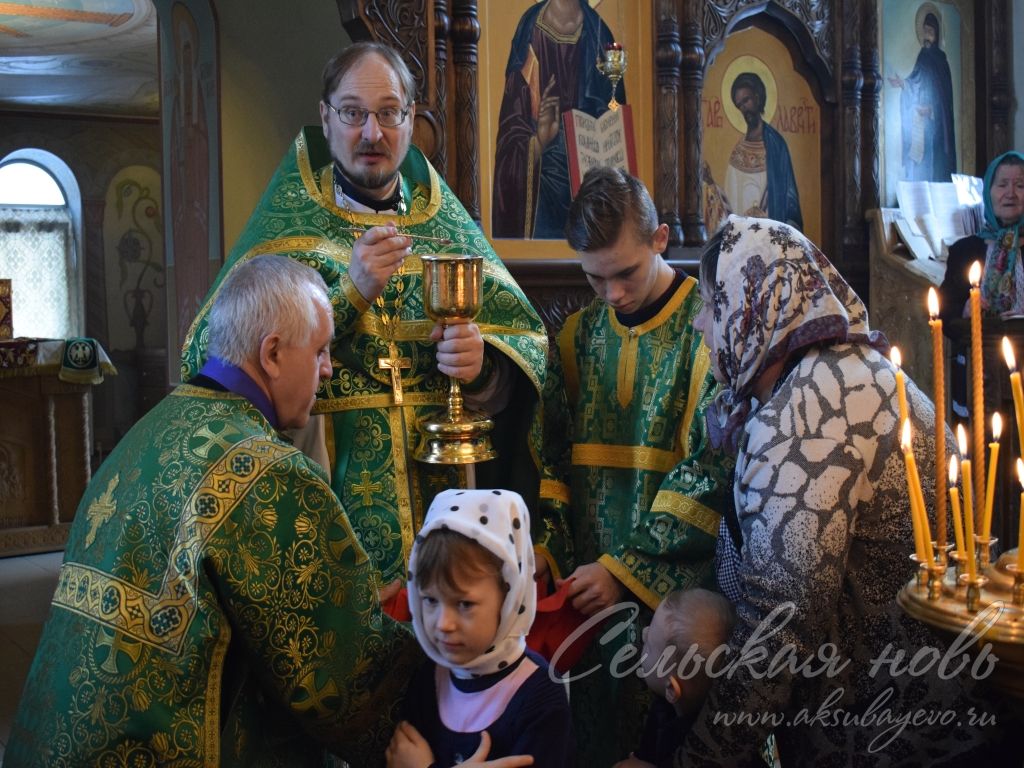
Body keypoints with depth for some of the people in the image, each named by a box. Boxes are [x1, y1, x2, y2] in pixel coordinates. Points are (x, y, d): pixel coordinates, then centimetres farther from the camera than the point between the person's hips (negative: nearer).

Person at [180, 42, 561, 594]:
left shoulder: (447, 226, 7)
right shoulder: (289, 225, 0)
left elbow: (529, 345, 5)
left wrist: (484, 364, -18)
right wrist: (350, 291, -21)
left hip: (445, 490, 3)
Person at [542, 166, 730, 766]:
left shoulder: (708, 329, -8)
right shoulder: (581, 334, 8)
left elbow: (711, 472, -13)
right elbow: (553, 452, 10)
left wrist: (627, 570, -15)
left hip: (674, 591, -4)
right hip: (588, 587, 5)